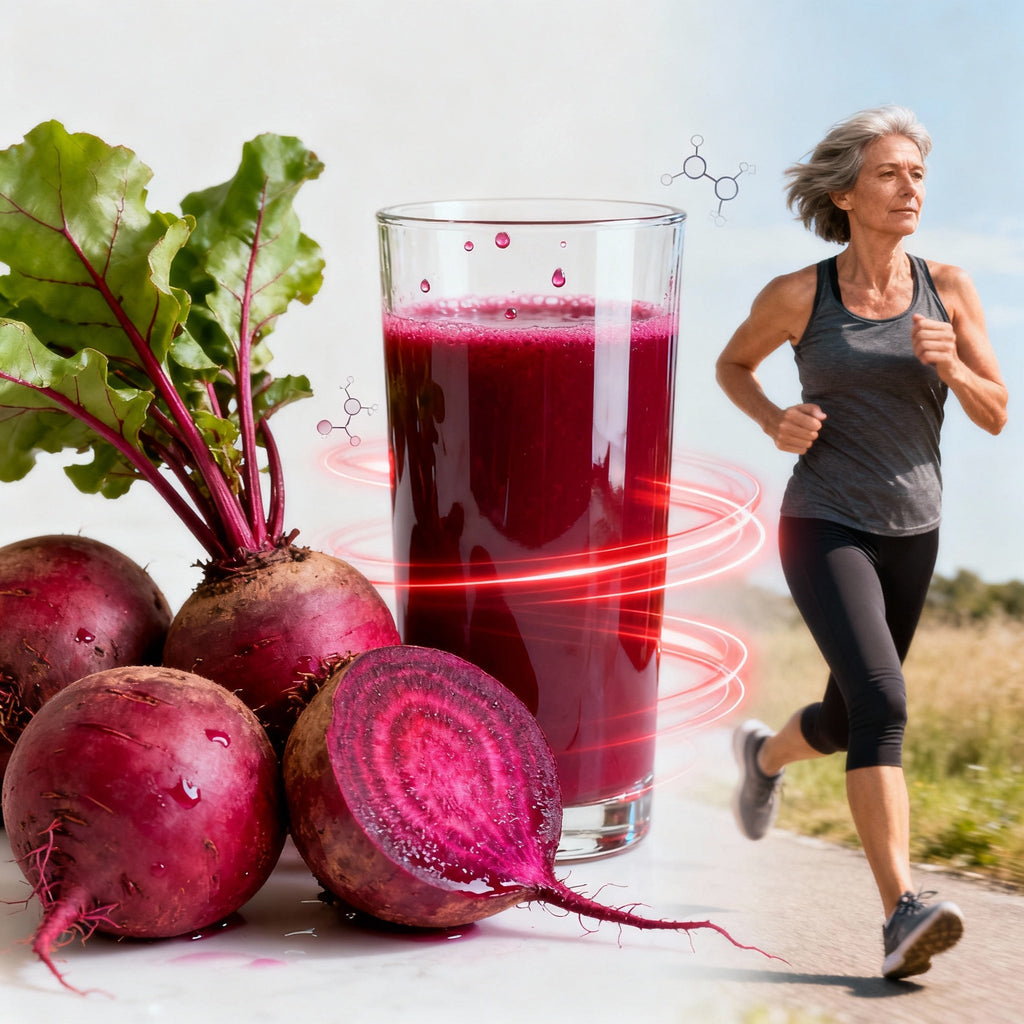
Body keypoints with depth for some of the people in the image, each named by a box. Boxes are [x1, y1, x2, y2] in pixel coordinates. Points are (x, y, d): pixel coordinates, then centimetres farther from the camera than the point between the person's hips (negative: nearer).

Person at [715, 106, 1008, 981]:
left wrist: (948, 364, -19)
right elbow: (732, 363, 11)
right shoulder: (798, 294, -7)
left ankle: (764, 754, 52)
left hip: (911, 536, 4)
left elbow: (996, 415, 2)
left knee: (849, 720, 18)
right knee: (883, 703, -25)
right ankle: (904, 915, -26)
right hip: (823, 528, -4)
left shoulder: (948, 287, -2)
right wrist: (773, 422, -9)